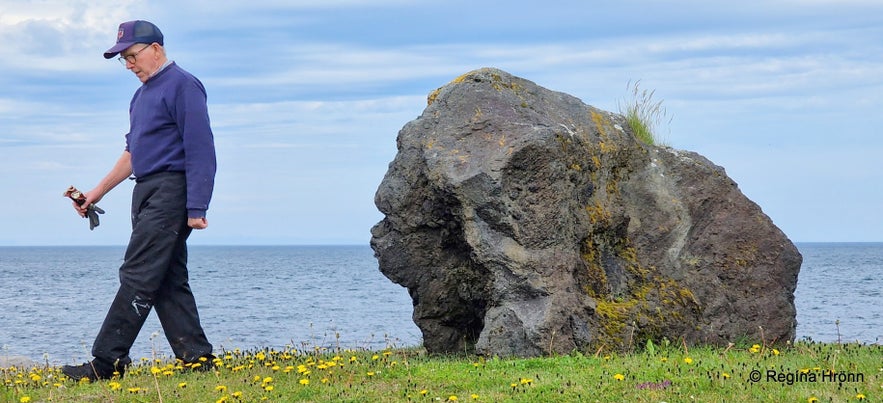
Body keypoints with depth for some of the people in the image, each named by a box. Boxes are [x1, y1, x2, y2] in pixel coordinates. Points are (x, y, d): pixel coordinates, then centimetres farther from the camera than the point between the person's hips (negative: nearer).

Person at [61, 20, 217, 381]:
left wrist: (196, 209, -20)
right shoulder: (142, 95, 20)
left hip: (171, 191, -10)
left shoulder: (182, 86, -10)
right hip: (147, 194, 10)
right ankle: (196, 356, 7)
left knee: (138, 276, -11)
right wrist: (97, 192, 25)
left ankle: (107, 361, -12)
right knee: (169, 281, 6)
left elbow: (200, 150, -15)